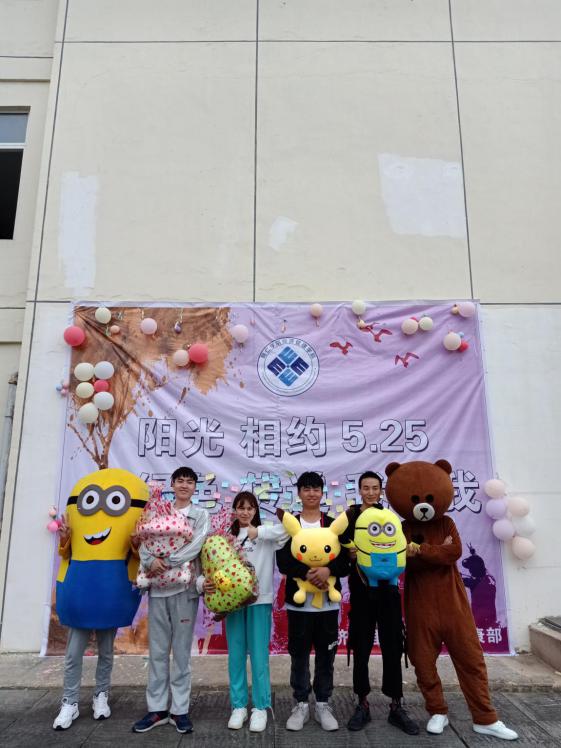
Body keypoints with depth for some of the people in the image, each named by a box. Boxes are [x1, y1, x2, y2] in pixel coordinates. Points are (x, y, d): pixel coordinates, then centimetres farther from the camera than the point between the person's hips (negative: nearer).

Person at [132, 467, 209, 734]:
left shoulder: (201, 514, 3)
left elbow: (196, 546, -11)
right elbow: (144, 542, 2)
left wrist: (167, 562, -18)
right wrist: (150, 561, -18)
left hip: (185, 587, -2)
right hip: (157, 587, 3)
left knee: (181, 650, 5)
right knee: (157, 650, 9)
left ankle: (180, 709, 15)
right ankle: (157, 709, 20)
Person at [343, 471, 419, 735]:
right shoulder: (350, 516, -2)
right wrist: (350, 554, -23)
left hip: (388, 589, 1)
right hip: (361, 590, -1)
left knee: (393, 648, 5)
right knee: (361, 649, 6)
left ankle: (396, 706, 19)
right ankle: (363, 705, 22)